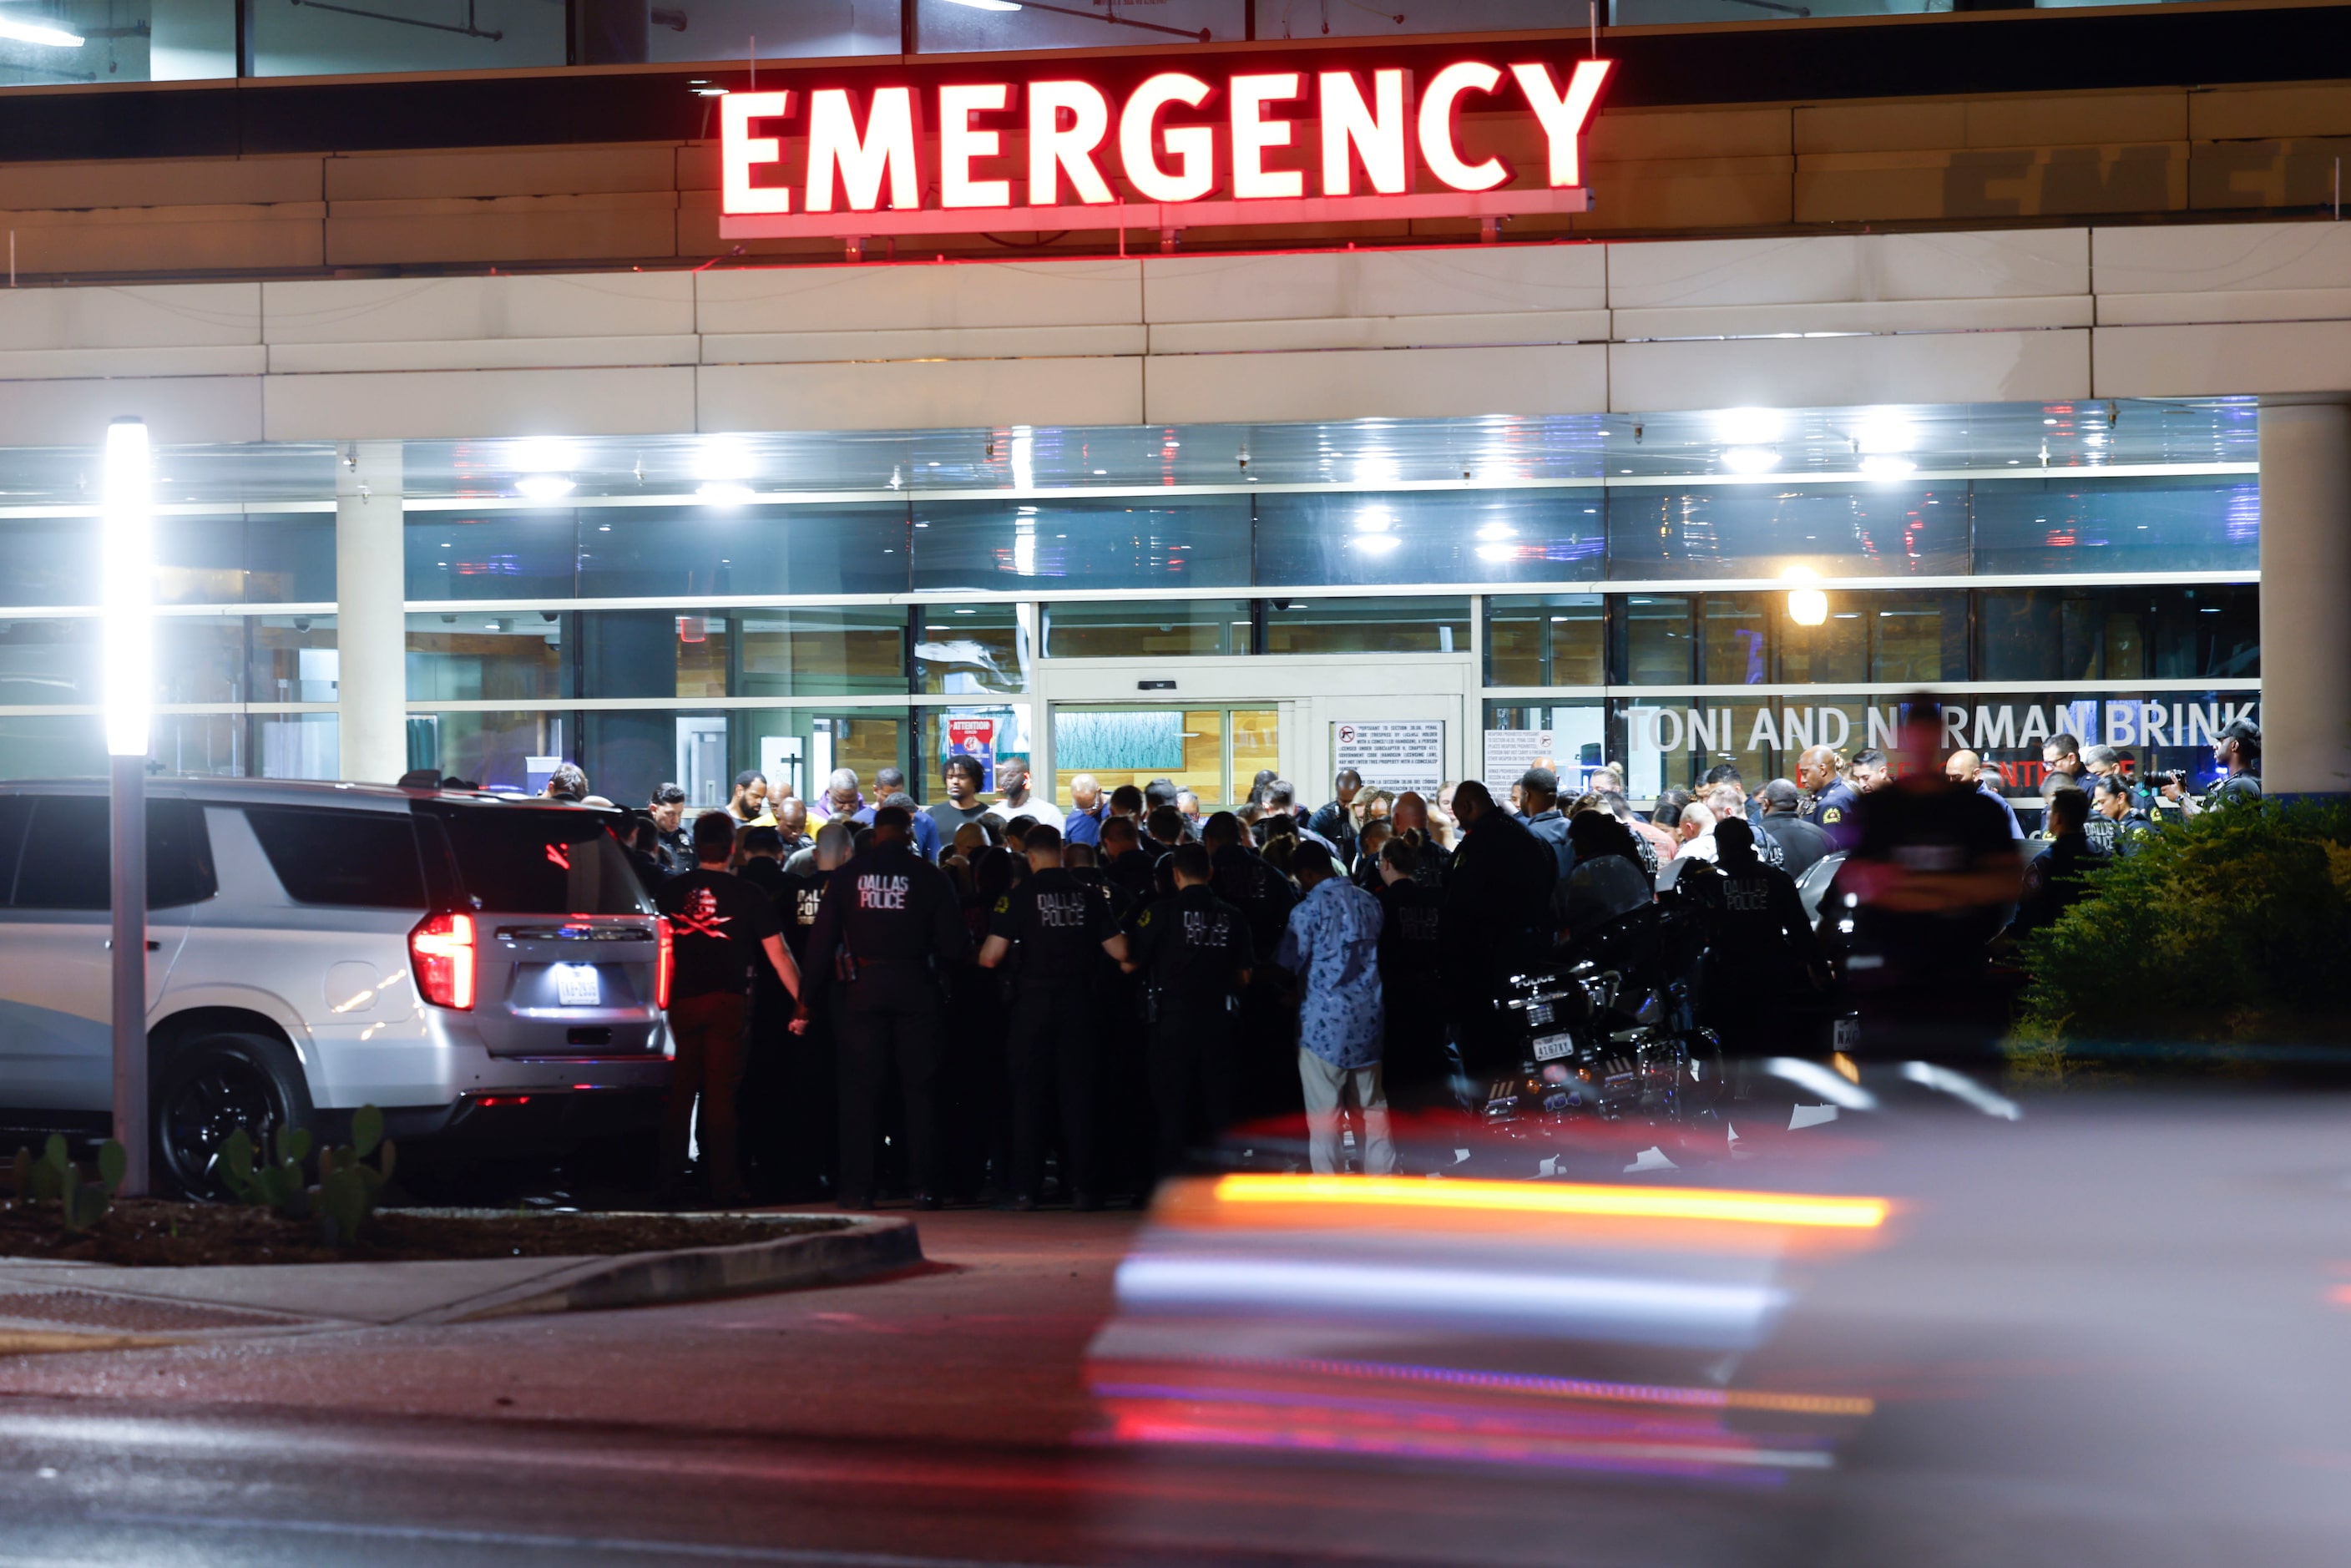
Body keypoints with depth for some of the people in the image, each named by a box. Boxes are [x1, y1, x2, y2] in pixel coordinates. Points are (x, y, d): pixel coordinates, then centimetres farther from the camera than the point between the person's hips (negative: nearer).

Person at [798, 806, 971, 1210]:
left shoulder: (845, 876, 2)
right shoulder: (931, 878, -1)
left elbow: (822, 939, 1)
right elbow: (955, 945, -2)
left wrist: (809, 995, 5)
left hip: (860, 989, 1)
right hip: (915, 989, -1)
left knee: (860, 1089, 5)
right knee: (920, 1089, 5)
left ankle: (858, 1187, 2)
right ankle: (924, 1185, 2)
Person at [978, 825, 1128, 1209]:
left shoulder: (1019, 897, -5)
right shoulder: (1089, 896, 3)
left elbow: (991, 957, -9)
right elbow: (1120, 951, 4)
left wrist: (982, 956, 15)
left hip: (1034, 1001, -2)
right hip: (1078, 1002, 2)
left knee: (1029, 1095, 3)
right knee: (1077, 1095, 4)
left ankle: (1025, 1188, -1)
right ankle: (1083, 1187, 2)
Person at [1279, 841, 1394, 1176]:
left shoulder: (1309, 910, -12)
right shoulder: (1369, 903, 5)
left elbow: (1286, 966, -5)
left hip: (1324, 1023, -6)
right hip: (1369, 1021, 6)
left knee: (1324, 1114, -1)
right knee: (1373, 1109, 13)